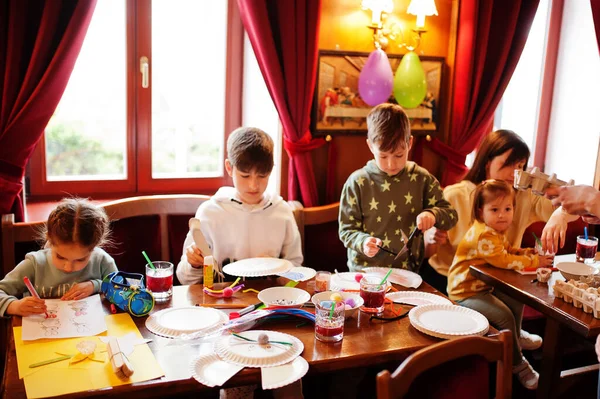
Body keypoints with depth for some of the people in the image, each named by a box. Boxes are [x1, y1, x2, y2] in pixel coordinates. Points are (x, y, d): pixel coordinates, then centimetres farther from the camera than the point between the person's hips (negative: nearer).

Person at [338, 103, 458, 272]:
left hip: (408, 271, 2)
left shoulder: (421, 178, 2)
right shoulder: (357, 182, -3)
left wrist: (433, 214, -12)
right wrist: (363, 242, -19)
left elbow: (451, 215, 8)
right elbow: (347, 229, 1)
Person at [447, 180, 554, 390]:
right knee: (504, 316, -17)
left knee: (516, 304, 7)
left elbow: (509, 251, 21)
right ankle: (518, 363, 3)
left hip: (485, 286, 10)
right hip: (466, 291, -10)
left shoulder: (497, 232, 7)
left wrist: (528, 252, 1)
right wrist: (535, 261, -21)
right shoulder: (483, 235, -27)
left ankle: (514, 344, 24)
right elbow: (504, 261, -31)